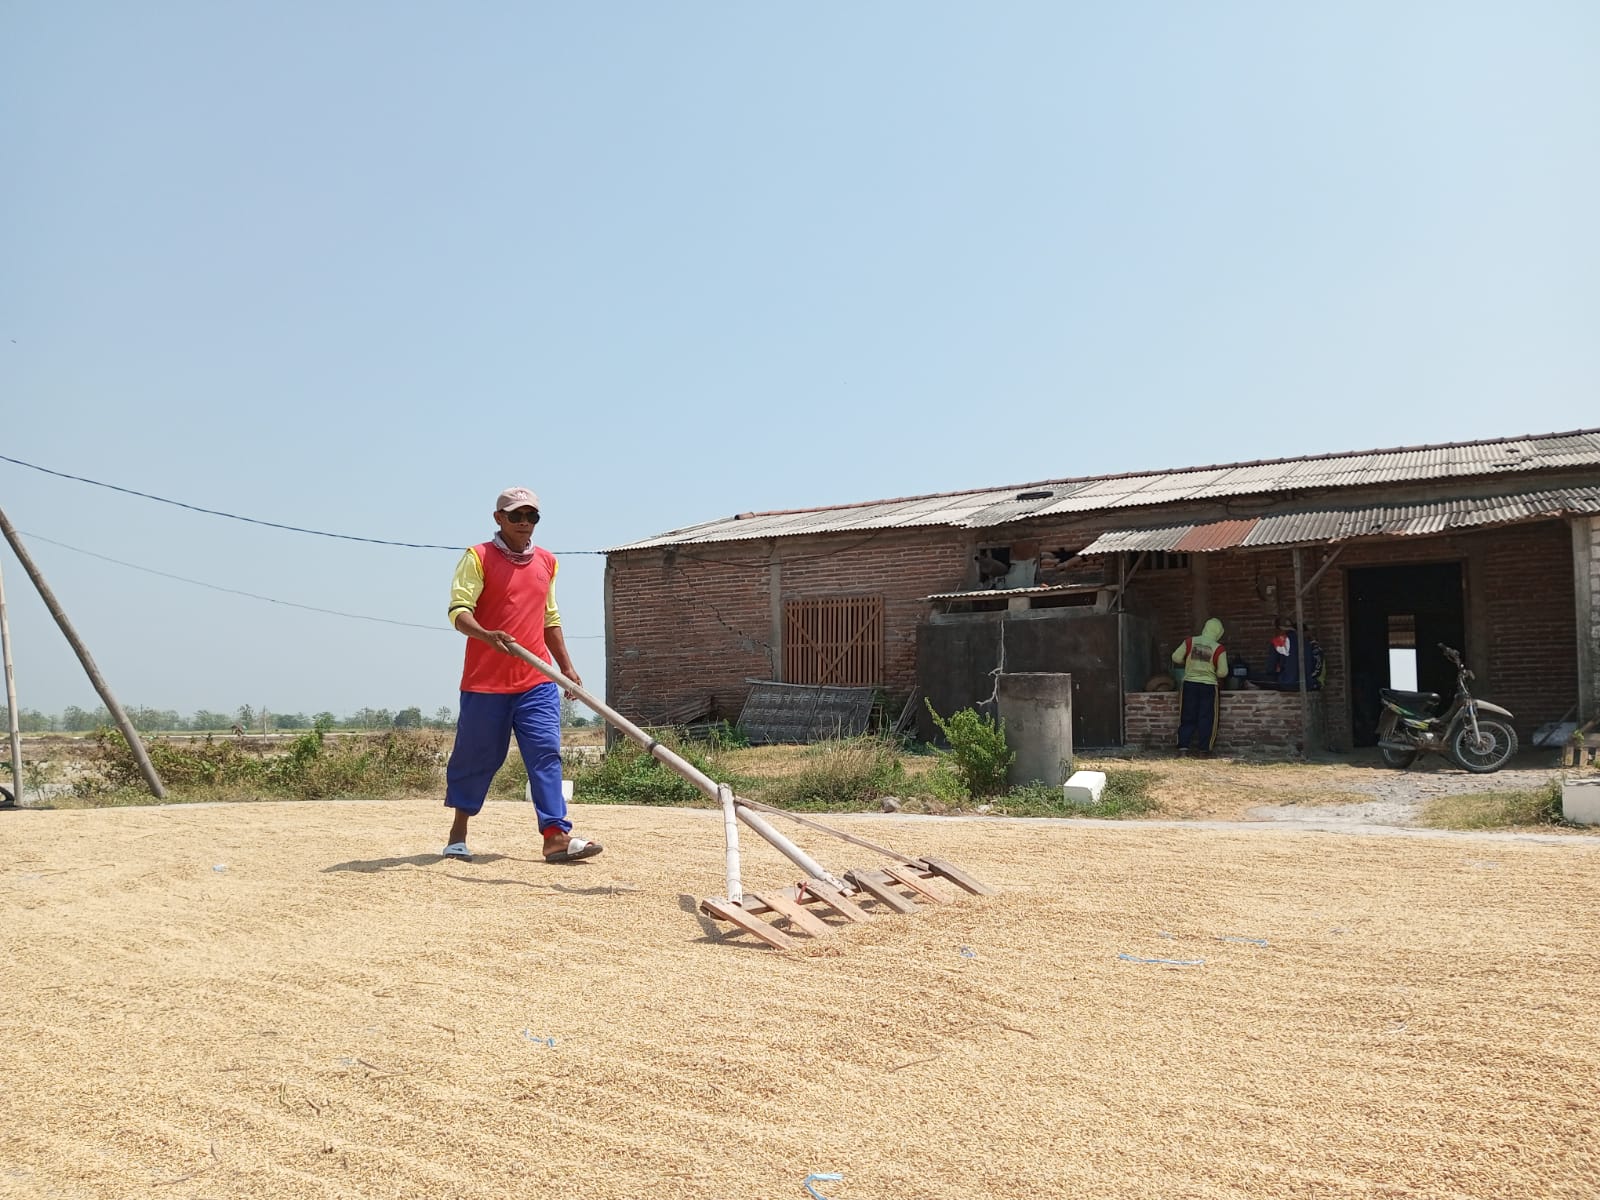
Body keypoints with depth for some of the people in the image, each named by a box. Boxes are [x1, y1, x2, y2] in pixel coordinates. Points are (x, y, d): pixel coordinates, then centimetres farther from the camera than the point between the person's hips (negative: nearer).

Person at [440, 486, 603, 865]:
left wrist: (566, 666, 20)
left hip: (537, 681, 4)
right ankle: (459, 830, 22)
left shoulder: (547, 561, 15)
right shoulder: (478, 557, -2)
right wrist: (487, 636, -33)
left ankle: (556, 836, -9)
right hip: (485, 681, -4)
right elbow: (459, 610, -14)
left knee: (546, 754, -6)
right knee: (476, 756, 5)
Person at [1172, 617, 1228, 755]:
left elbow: (1176, 657, -1)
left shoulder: (1190, 641, -3)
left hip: (1189, 683, 2)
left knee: (1187, 717, 8)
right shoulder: (1218, 649, -8)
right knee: (1206, 717, 7)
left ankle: (1183, 747, 2)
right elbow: (1223, 672, -7)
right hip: (1208, 685, -2)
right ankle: (1203, 748, 8)